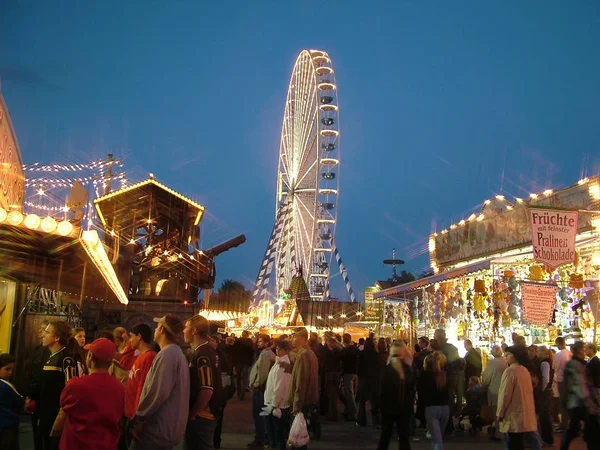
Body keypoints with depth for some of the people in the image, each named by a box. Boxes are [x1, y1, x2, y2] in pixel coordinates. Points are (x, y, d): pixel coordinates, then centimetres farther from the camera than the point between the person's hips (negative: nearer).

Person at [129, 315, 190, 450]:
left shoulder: (167, 354, -18)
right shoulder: (177, 353, 15)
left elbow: (157, 393, -25)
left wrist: (138, 416, -12)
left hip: (159, 429, -10)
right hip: (169, 428, 10)